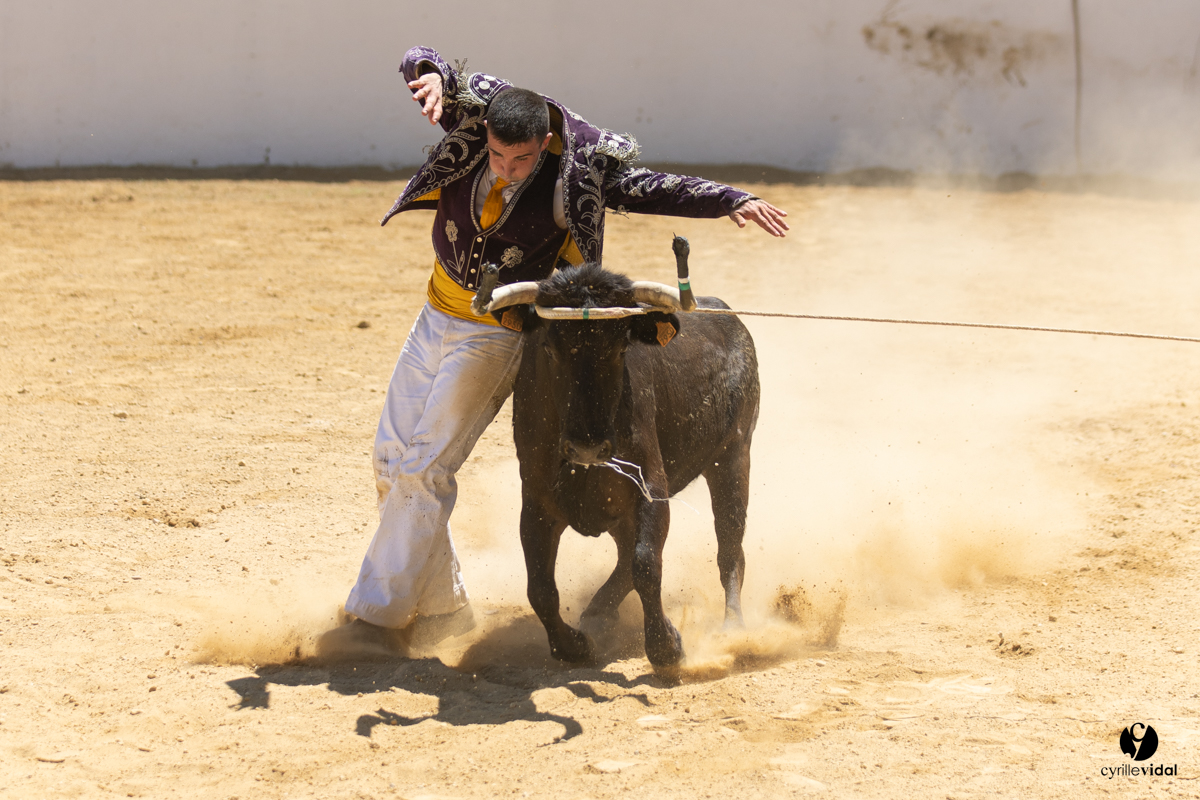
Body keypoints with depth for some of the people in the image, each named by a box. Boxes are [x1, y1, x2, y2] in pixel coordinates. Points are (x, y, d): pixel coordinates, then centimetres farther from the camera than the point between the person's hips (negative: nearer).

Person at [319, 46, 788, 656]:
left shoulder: (576, 173, -21)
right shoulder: (468, 124, -14)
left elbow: (655, 190, -18)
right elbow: (420, 64, -23)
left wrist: (733, 200, -29)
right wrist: (430, 76, -46)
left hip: (500, 333, -5)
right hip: (437, 314, 5)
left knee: (425, 468, -12)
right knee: (392, 458, 8)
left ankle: (379, 615, -5)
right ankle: (441, 606, 20)